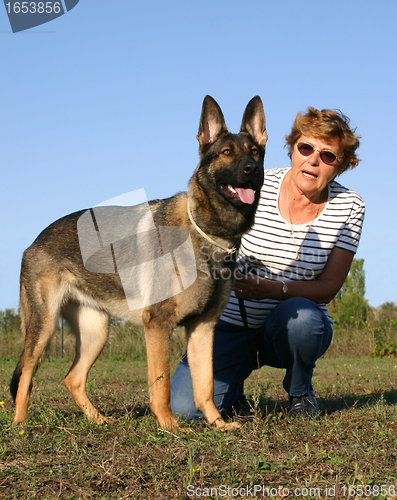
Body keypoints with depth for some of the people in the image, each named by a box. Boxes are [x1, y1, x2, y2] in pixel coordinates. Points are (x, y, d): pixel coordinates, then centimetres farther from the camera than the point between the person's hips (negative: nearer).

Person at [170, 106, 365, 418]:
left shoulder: (349, 208, -7)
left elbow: (328, 288, -11)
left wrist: (273, 289, -29)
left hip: (296, 326, 0)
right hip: (233, 322, 0)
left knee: (299, 315, -38)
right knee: (185, 409, -22)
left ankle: (300, 390, -4)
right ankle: (233, 385, 16)